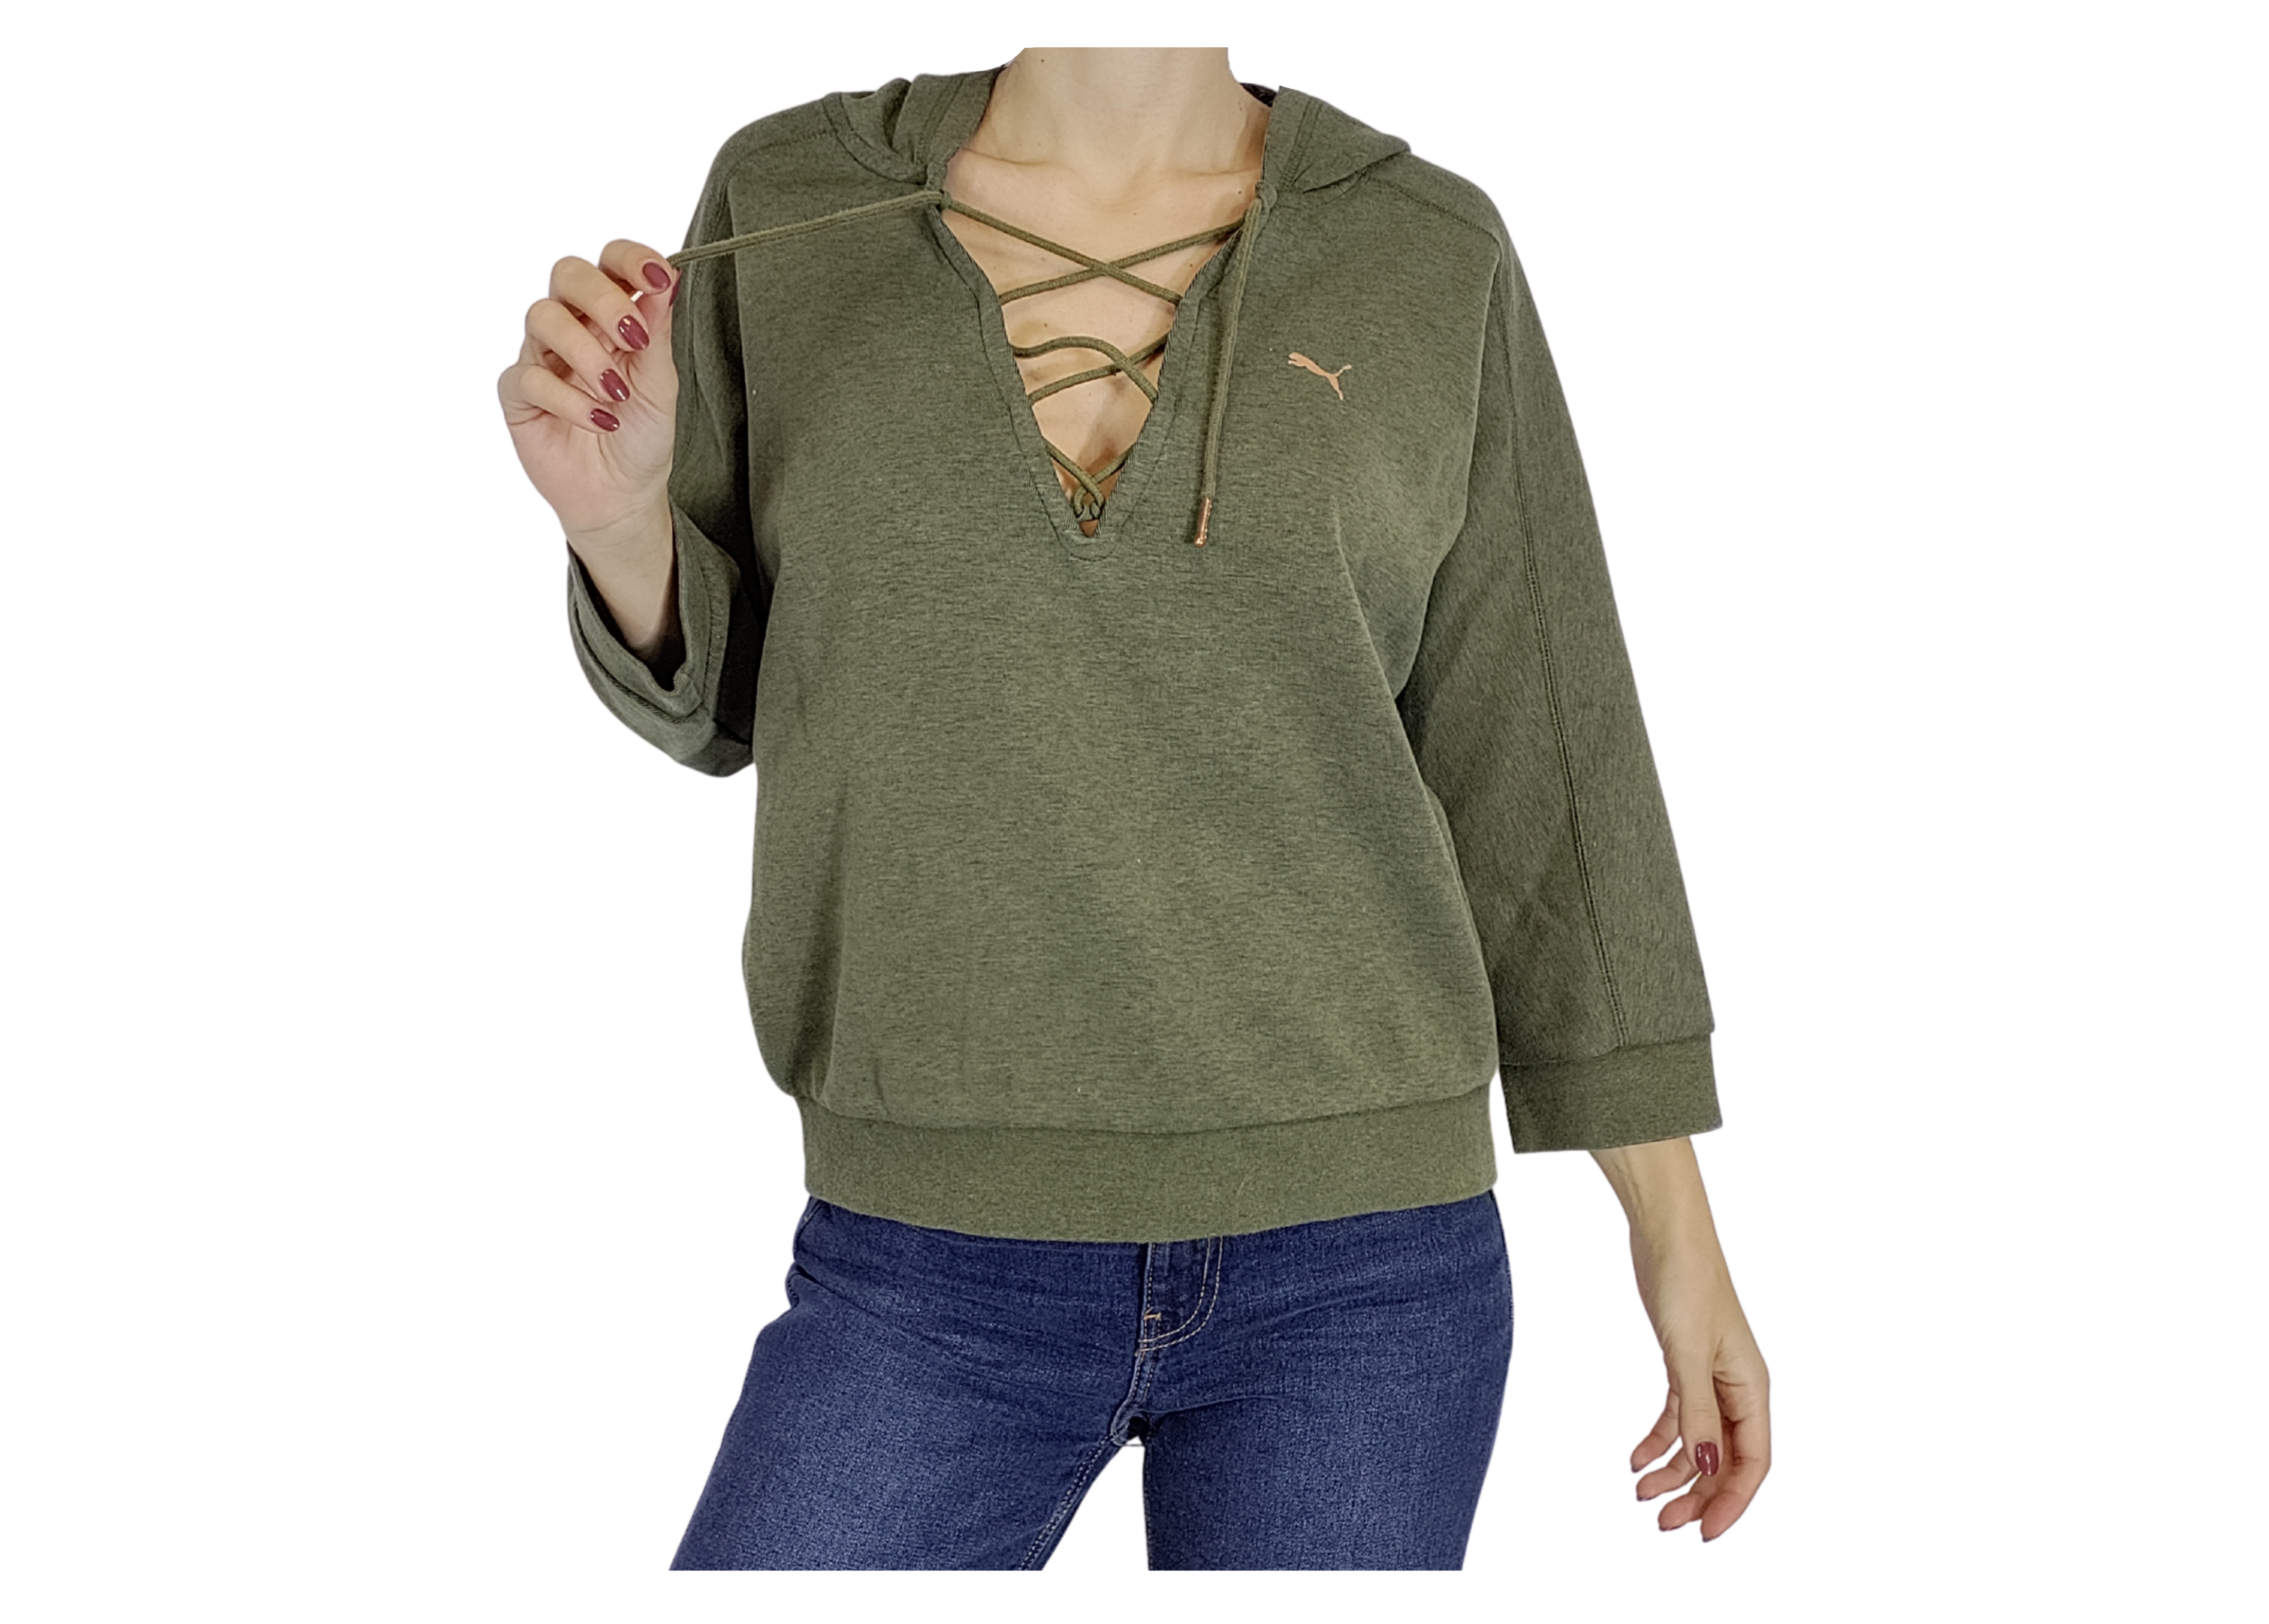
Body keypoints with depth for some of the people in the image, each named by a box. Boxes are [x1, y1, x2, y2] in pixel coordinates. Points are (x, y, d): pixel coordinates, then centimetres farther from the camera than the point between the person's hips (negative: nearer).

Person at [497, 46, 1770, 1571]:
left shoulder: (1428, 256, 0)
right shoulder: (794, 202, 1)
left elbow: (1544, 763, 4)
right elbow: (722, 684, 8)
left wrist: (1683, 1235, 4)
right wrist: (616, 506, -15)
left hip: (1348, 1251, 0)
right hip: (942, 1268, 1)